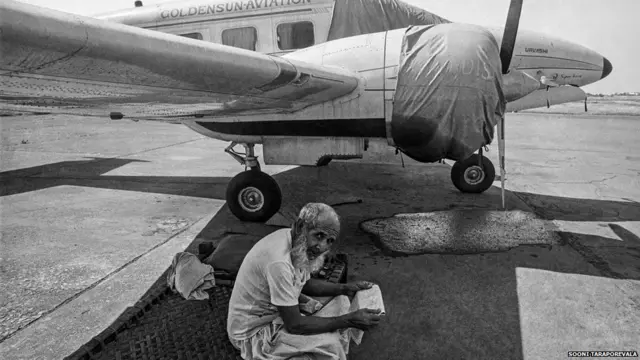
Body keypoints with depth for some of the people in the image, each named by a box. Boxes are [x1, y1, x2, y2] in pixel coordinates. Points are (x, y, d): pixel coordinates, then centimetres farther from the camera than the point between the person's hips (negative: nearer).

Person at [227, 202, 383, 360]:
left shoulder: (298, 245, -7)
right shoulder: (279, 261, -33)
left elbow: (305, 283, 10)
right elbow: (295, 325, -27)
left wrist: (345, 288, -3)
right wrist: (349, 320, -22)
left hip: (277, 313, 9)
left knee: (341, 303, 4)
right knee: (330, 344, -23)